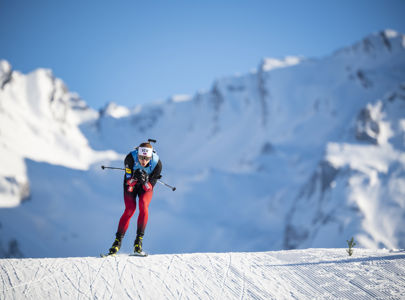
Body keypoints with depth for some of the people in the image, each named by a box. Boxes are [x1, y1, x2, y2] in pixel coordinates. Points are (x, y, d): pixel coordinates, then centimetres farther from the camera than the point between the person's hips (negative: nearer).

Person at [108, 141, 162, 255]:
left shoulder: (157, 163, -29)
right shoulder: (130, 158, -31)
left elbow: (150, 187, -22)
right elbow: (128, 181, -24)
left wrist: (144, 181, -43)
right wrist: (135, 178, -45)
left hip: (146, 185, 0)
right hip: (131, 183, 0)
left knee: (143, 204, -25)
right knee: (130, 209, -18)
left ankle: (138, 241, -20)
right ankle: (118, 241, -6)